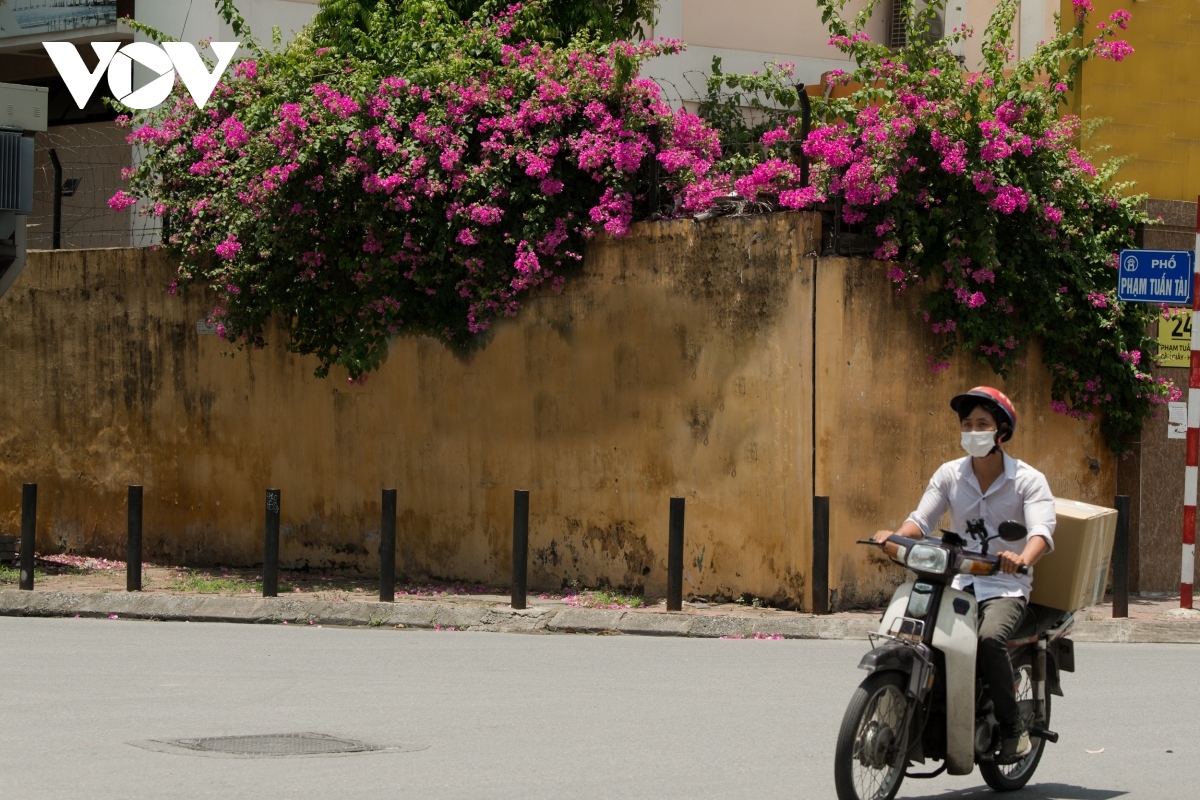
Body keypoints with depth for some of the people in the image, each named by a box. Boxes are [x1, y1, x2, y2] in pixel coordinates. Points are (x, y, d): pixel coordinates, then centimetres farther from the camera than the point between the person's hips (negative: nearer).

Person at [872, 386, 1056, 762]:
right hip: (956, 582, 4)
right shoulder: (949, 475, 10)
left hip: (1006, 587, -4)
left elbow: (1042, 530, -18)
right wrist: (896, 535, -21)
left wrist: (1022, 558, -41)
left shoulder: (1028, 480, -2)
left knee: (990, 638, -34)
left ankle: (1013, 726, -15)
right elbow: (922, 520, 3)